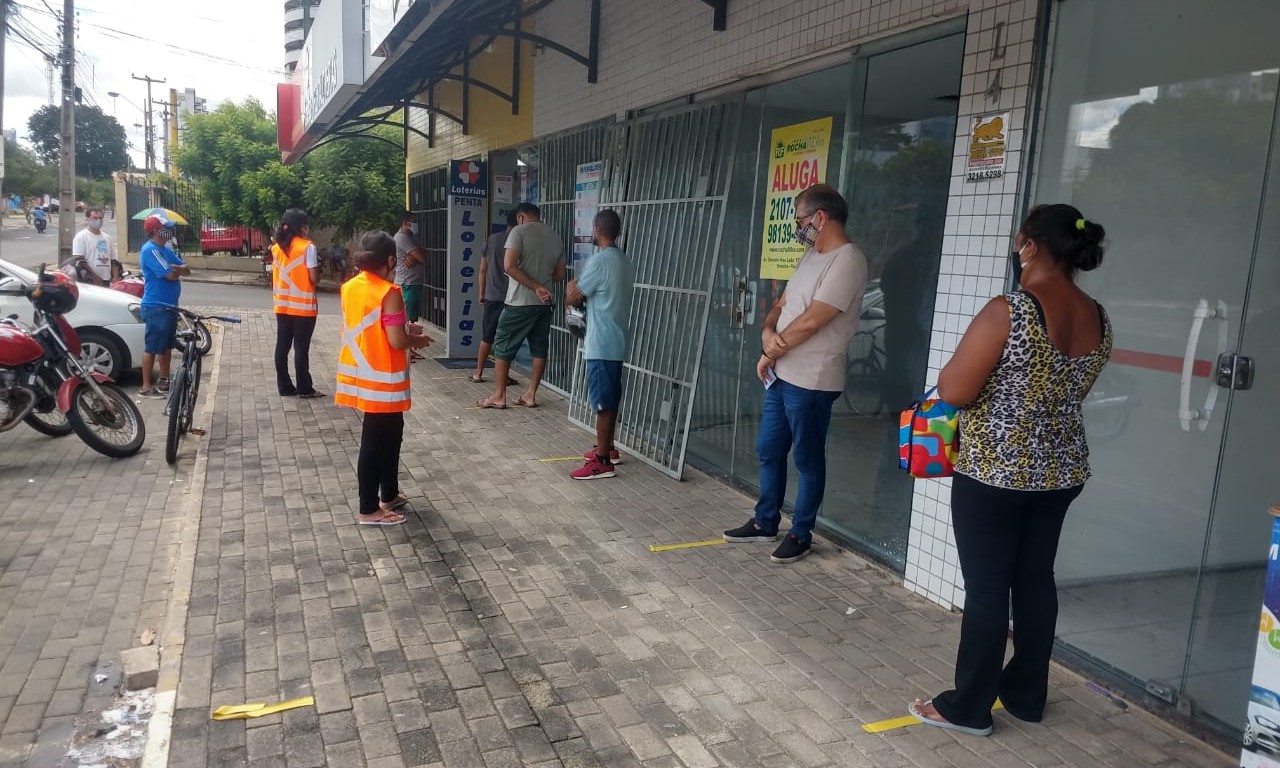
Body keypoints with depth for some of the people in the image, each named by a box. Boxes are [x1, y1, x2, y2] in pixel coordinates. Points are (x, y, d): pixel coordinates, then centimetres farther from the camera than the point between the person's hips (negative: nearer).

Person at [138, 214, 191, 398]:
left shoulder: (165, 250, 14)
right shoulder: (150, 250, -15)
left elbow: (187, 270, 9)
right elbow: (170, 275, -23)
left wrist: (174, 268, -13)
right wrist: (178, 270, 0)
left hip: (169, 305, 10)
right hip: (156, 307, -10)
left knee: (167, 346, 17)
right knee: (152, 347, -4)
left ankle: (164, 380, 28)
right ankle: (146, 387, 1)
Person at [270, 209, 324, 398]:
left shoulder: (277, 247, 8)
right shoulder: (307, 247, -11)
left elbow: (274, 276, 11)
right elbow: (314, 278, -13)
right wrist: (318, 268, 6)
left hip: (282, 305, 6)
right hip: (303, 306, -6)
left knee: (282, 346, 8)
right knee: (301, 347, -1)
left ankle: (284, 386, 14)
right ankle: (305, 388, 6)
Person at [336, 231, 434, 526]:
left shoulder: (350, 287, 6)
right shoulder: (389, 293, -19)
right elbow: (396, 341, -22)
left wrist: (404, 330, 16)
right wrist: (418, 340, -2)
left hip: (360, 373, 8)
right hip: (381, 379, -8)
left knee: (390, 433, 21)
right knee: (374, 442, 3)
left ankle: (389, 495, 34)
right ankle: (368, 509, 14)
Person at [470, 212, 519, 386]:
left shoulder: (492, 239, 5)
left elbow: (483, 269, 7)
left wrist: (482, 292, 16)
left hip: (491, 295, 4)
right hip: (510, 296, -4)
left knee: (487, 336, 12)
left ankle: (478, 373, 17)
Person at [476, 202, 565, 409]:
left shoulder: (520, 231, -7)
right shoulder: (556, 237, 10)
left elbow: (509, 266, -19)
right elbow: (560, 274, 14)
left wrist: (535, 287, -16)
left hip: (520, 302, -6)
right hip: (545, 303, 6)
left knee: (503, 346, 5)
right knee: (539, 348, 12)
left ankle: (499, 396, 8)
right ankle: (531, 394, 16)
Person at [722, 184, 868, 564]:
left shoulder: (847, 261, -17)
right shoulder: (811, 256, 14)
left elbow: (810, 322, -21)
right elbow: (781, 305, 16)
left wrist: (770, 354, -8)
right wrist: (768, 332, -7)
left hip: (811, 381, -9)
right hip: (781, 375, 9)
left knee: (807, 460, 4)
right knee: (768, 451, 16)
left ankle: (801, 534, 18)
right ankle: (765, 522, 30)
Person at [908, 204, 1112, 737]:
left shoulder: (1007, 312, -20)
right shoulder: (1098, 320, 4)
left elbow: (953, 391, -18)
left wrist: (956, 370, 3)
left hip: (994, 474, -7)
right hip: (1062, 471, 7)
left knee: (986, 588, 3)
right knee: (1035, 580, 17)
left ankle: (969, 708, 15)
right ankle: (1026, 695, 30)